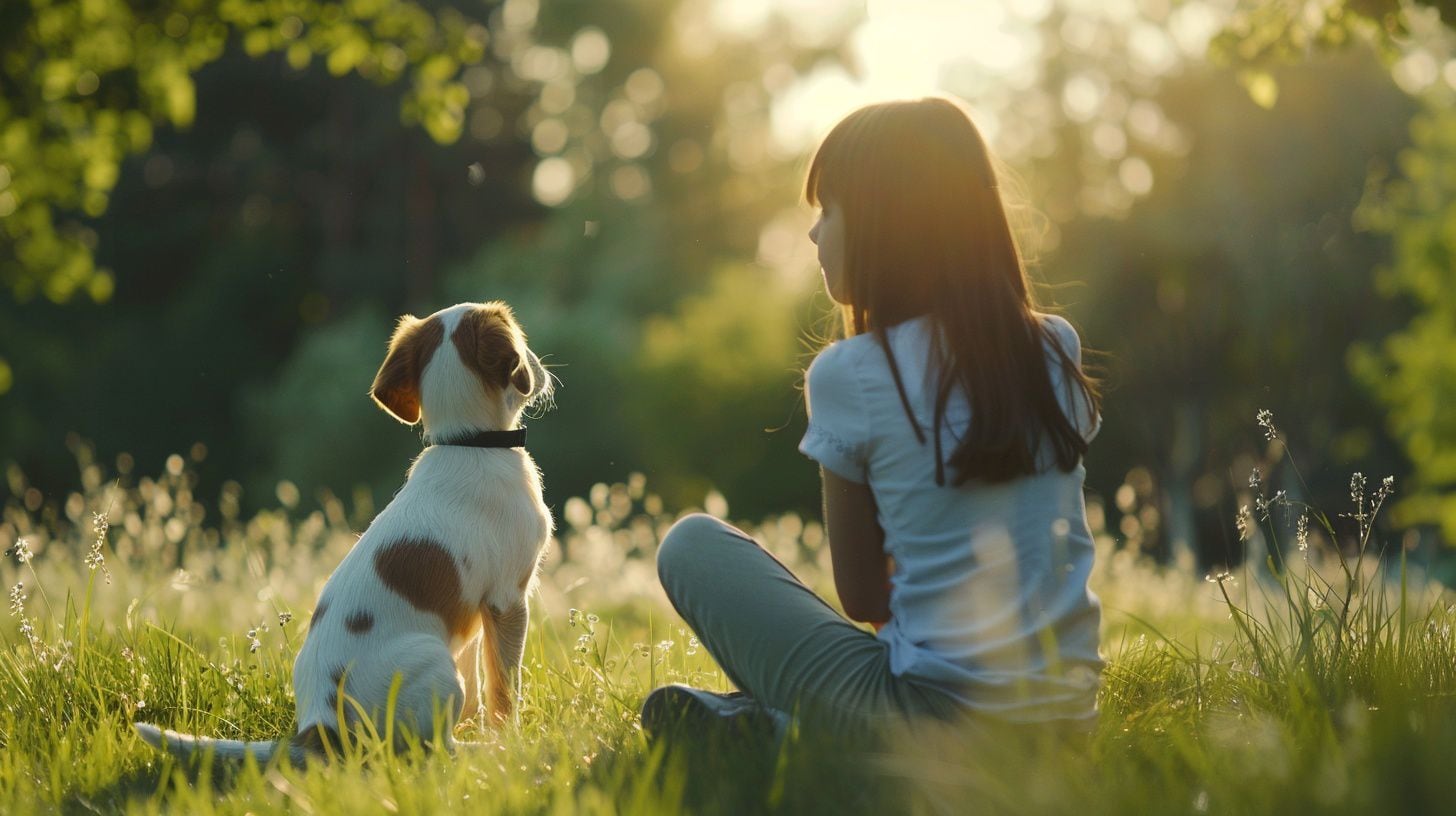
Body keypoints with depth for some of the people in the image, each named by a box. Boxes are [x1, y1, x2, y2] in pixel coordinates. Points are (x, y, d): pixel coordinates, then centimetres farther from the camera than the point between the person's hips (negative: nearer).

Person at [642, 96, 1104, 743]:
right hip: (1069, 717, 5)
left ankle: (774, 730, -3)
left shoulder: (848, 374, -8)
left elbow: (863, 597, 1)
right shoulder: (1058, 350, 6)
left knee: (692, 544, 11)